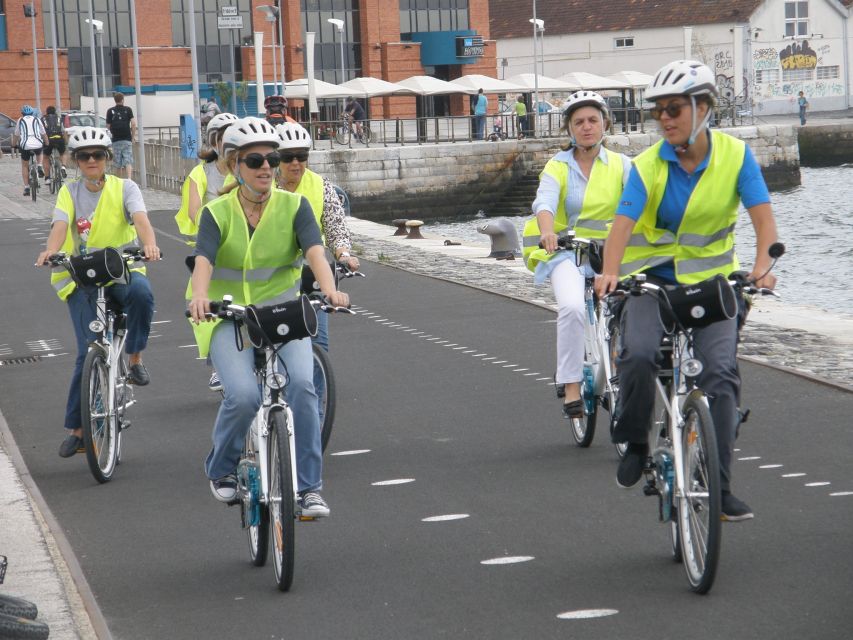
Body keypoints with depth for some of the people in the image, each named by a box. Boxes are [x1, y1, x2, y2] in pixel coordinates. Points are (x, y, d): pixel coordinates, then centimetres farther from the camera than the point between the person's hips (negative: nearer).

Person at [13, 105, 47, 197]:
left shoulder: (20, 120, 14)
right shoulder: (37, 120, 17)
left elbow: (16, 135, 19)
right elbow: (44, 134, 21)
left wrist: (13, 145, 34)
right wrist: (47, 144, 34)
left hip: (25, 145, -1)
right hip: (38, 144, 1)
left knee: (24, 166, 17)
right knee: (39, 154, 38)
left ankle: (26, 188, 10)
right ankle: (39, 167, 12)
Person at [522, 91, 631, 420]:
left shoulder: (620, 164, 5)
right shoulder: (558, 166, 2)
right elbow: (544, 203, -17)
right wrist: (548, 232, -39)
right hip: (567, 251, -2)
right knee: (573, 308, -29)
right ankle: (571, 387, -21)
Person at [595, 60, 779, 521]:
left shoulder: (735, 155, -7)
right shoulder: (649, 166, -9)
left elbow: (763, 217, -14)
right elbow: (623, 223, -22)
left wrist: (762, 266, -34)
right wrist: (610, 272, -41)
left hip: (711, 280, 0)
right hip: (653, 278, 0)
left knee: (720, 374, -14)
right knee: (638, 356, -26)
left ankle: (719, 488, -8)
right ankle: (635, 443, 0)